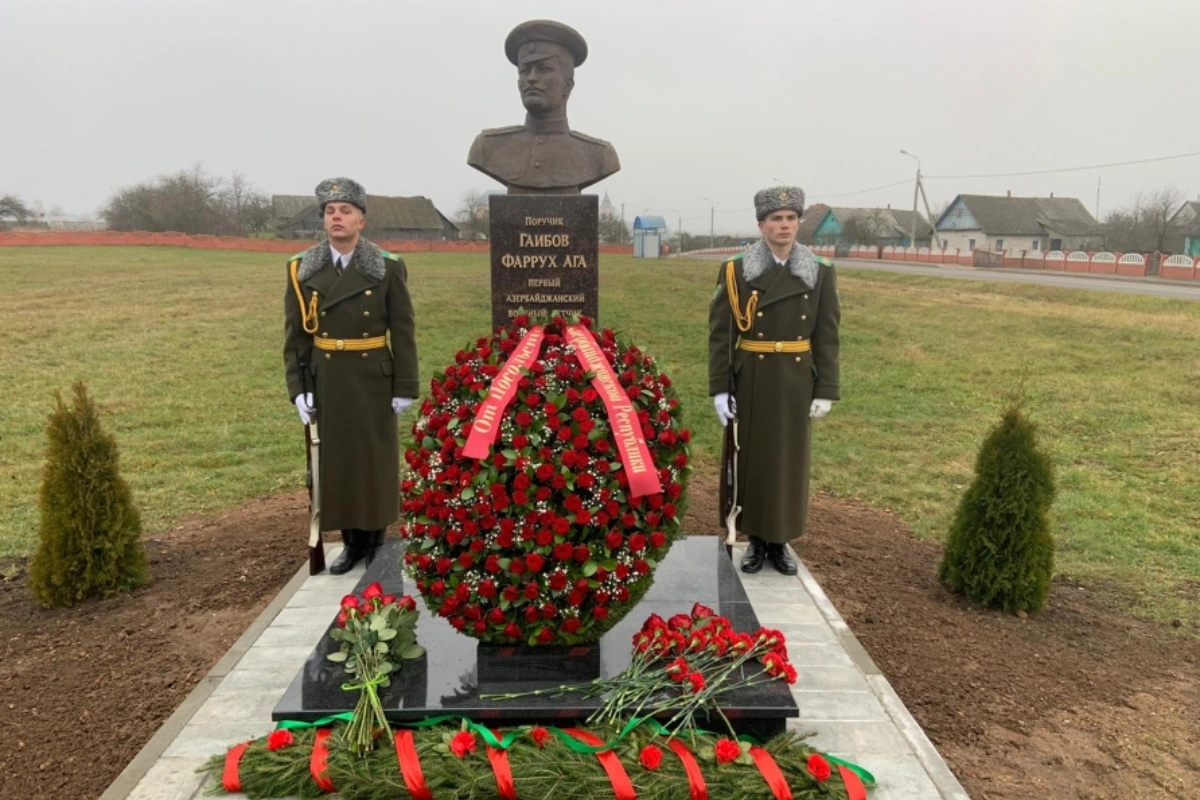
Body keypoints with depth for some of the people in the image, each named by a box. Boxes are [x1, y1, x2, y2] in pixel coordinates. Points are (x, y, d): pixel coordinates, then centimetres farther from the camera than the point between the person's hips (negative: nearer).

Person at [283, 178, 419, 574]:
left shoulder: (388, 268, -5)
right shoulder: (302, 269, 1)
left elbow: (403, 332, -4)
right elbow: (294, 335, 4)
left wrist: (404, 388, -7)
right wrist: (297, 388, -2)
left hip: (373, 381, -2)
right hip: (326, 382, 2)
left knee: (376, 460, 7)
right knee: (335, 460, 8)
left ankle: (377, 540, 23)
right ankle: (352, 540, 23)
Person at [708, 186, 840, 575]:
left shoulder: (820, 274, 1)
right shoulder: (736, 271, -4)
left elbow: (827, 337, 1)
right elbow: (719, 334, -5)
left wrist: (825, 391, -3)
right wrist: (719, 388, -8)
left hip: (797, 384, 1)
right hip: (752, 382, -1)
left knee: (790, 461, 9)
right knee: (752, 458, 7)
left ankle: (780, 542, 23)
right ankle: (756, 540, 22)